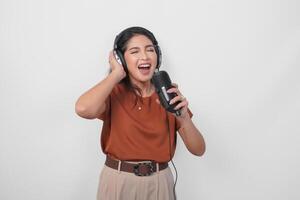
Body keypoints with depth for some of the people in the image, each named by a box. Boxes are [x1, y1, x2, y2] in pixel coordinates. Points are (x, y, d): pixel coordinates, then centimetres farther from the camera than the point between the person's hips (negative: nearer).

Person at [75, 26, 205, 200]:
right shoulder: (113, 93, -9)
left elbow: (199, 150, -4)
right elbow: (83, 109, -34)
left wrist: (184, 117, -23)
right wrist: (117, 74, -20)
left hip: (159, 183, 2)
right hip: (118, 182, -2)